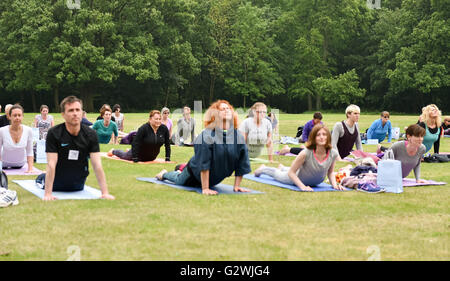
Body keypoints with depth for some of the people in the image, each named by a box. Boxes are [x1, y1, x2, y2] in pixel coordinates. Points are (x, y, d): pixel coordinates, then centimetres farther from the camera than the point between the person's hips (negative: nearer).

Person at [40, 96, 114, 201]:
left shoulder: (91, 134, -16)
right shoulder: (53, 133, -23)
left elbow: (97, 165, -20)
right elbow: (51, 165, -27)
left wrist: (105, 193, -28)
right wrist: (48, 194, -34)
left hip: (78, 186, 3)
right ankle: (41, 178, 39)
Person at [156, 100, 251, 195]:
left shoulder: (238, 136, -19)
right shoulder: (207, 135, -31)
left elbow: (241, 162, -11)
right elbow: (203, 163, -31)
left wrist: (236, 186, -12)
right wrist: (205, 189, -33)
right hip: (196, 172, -5)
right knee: (179, 180, 22)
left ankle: (179, 172, 63)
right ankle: (164, 174, 56)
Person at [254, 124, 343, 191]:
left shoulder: (333, 154, -30)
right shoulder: (306, 154, -41)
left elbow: (330, 173, -10)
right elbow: (291, 172, -29)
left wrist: (334, 184, -27)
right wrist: (302, 187, -39)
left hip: (316, 183, 4)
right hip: (299, 179, -4)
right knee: (278, 174, 27)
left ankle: (282, 168, 70)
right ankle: (263, 169, 59)